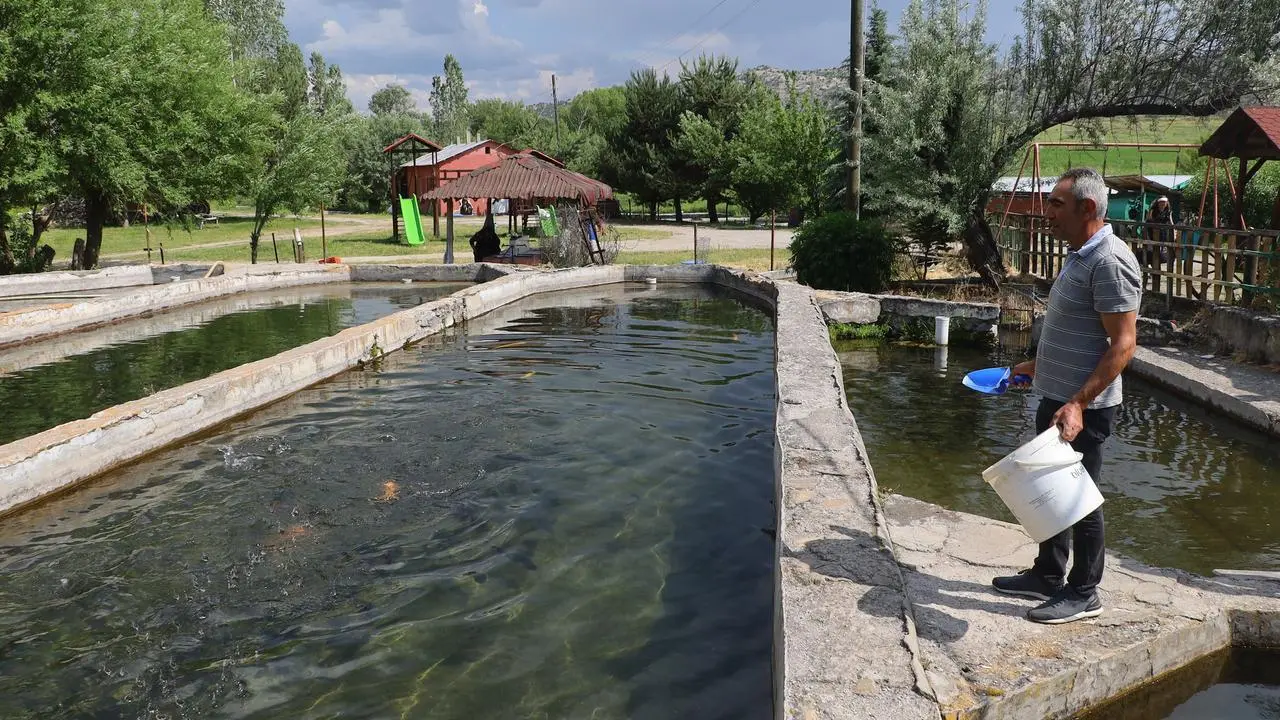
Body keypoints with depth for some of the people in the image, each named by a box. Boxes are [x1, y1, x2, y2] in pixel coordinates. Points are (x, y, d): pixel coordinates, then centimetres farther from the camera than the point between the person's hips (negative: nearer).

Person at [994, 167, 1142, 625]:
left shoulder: (1110, 262, -20)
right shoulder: (1080, 256, 11)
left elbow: (1123, 343, -23)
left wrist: (1078, 403, -28)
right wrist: (1038, 366, 26)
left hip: (1082, 409, -10)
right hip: (1056, 399, 10)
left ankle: (1083, 593, 18)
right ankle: (1047, 576, 32)